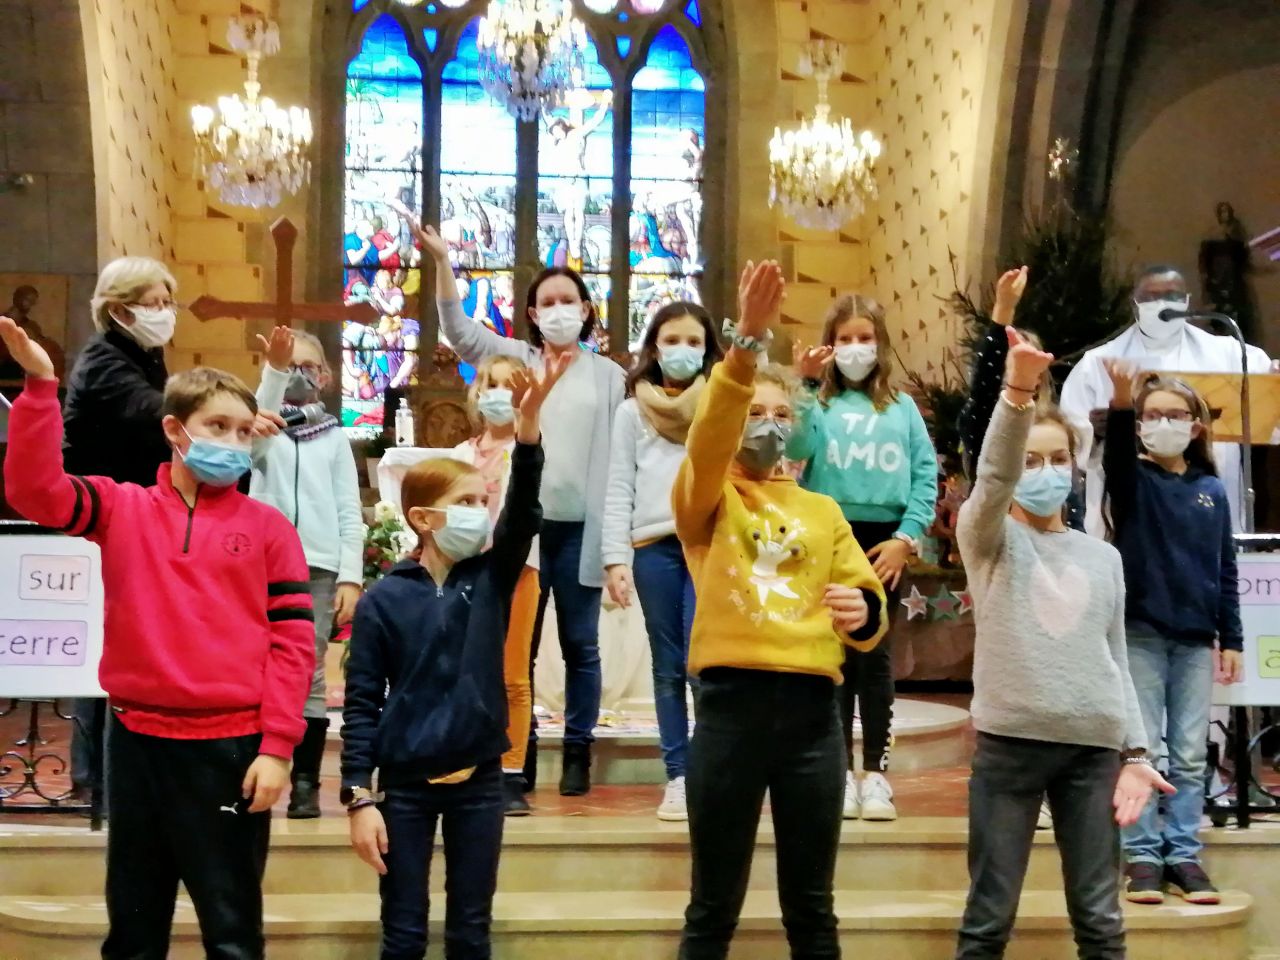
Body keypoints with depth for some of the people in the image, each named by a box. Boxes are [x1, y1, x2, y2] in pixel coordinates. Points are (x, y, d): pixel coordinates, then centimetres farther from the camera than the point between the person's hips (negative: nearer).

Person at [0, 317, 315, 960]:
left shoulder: (268, 528, 1)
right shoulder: (120, 509, 3)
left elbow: (292, 641, -1)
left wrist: (277, 746, -8)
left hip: (231, 747, -1)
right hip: (137, 740, 1)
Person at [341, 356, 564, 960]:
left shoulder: (491, 579, 2)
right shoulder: (383, 600, -5)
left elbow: (524, 513, -16)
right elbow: (361, 703, -4)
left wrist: (528, 422, -30)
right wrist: (359, 797, -9)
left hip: (479, 779, 2)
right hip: (406, 783, -2)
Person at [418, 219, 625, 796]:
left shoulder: (610, 376, 7)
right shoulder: (513, 360, 10)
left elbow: (620, 457, 4)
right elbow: (459, 331, -4)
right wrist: (441, 260, -16)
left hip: (581, 527, -1)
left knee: (580, 645, 7)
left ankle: (578, 753, 17)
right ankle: (517, 754, 13)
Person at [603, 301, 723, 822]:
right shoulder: (632, 410, 12)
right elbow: (619, 489, 8)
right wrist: (616, 558, -1)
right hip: (653, 547, 2)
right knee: (668, 668, 4)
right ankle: (678, 777, 9)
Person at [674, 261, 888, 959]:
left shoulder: (821, 510, 17)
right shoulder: (707, 502, 5)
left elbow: (866, 599, 14)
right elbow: (708, 434, -15)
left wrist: (863, 612, -11)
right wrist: (747, 345, -29)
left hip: (812, 709, 3)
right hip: (731, 703, -3)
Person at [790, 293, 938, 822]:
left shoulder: (901, 407, 9)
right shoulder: (818, 402, 6)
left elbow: (927, 474, 2)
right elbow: (797, 449, -13)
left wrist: (906, 536, -7)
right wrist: (806, 387, -17)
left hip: (883, 538, 0)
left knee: (875, 655, 2)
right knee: (836, 656, 5)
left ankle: (876, 773, 8)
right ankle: (840, 772, 12)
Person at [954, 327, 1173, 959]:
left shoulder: (1103, 557, 15)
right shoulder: (989, 539, 3)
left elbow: (1115, 659, 15)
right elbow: (992, 475, -17)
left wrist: (1134, 750, 6)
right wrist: (1017, 392, -34)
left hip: (1094, 745, 3)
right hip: (1011, 740, -3)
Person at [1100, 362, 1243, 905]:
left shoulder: (1212, 490, 8)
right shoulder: (1131, 480, 1)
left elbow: (1225, 569, 9)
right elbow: (1115, 453, -23)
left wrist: (1231, 639, 6)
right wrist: (1120, 403, -42)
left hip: (1195, 637, 3)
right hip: (1140, 633, -2)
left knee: (1190, 756, 5)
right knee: (1141, 749, 0)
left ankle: (1183, 856, 11)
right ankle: (1142, 858, 6)